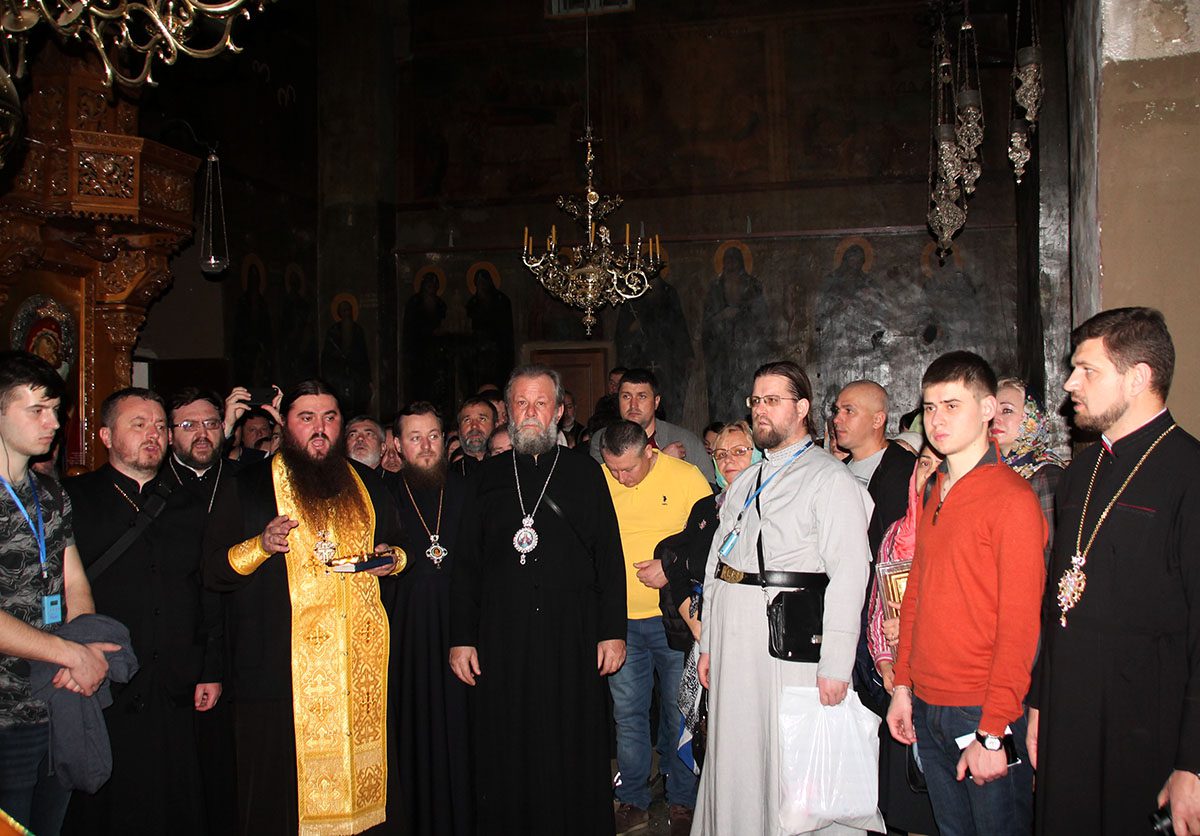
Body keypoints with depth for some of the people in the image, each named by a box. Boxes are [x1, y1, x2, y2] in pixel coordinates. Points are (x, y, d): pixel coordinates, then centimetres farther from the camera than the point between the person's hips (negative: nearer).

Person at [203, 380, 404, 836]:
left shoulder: (368, 485, 13)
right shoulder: (246, 488, 4)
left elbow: (398, 543, 26)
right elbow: (213, 571, 1)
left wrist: (393, 558, 4)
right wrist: (260, 546, -16)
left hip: (361, 671, 3)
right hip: (280, 672, -3)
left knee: (361, 783, 5)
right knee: (282, 795, -1)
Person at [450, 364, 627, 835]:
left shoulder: (585, 474, 6)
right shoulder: (488, 478, 10)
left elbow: (610, 558, 3)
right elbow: (466, 564, 9)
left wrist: (613, 632, -3)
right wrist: (461, 637, 3)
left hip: (571, 635, -1)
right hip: (502, 635, 1)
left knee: (572, 753, 4)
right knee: (507, 754, 6)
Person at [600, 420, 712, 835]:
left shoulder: (685, 477, -7)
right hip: (621, 618, 2)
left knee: (678, 710, 7)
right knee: (627, 712, 9)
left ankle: (683, 801, 22)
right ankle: (633, 802, 23)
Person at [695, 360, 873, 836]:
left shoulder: (830, 479, -5)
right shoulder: (745, 481, 18)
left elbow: (849, 572, -13)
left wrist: (836, 664, -19)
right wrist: (707, 645, 13)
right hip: (732, 638, 7)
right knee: (733, 758, 12)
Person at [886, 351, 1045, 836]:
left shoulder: (1012, 497, -13)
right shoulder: (933, 491, 10)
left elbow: (1020, 624, -15)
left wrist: (993, 733, -16)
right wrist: (903, 685, 11)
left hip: (982, 712, -6)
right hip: (927, 707, 7)